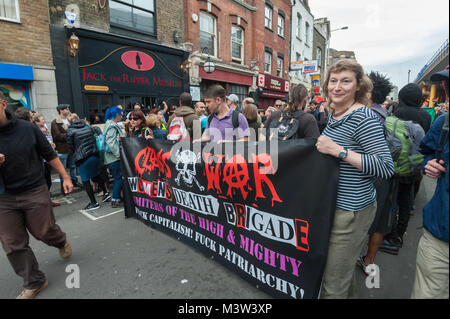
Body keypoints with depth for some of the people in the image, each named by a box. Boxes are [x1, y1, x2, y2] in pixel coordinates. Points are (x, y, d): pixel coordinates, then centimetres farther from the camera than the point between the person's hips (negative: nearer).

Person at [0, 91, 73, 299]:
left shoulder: (28, 129, -6)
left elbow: (50, 155, 4)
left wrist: (65, 177, 2)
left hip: (35, 192, -2)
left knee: (44, 231, 9)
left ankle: (62, 242, 45)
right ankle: (34, 283, 24)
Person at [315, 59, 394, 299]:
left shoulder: (363, 117, -16)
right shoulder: (335, 115, 9)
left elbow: (386, 167, -22)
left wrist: (338, 150, -25)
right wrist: (322, 146, 5)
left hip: (351, 208, -8)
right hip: (335, 203, 8)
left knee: (333, 283, 5)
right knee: (345, 268, 27)